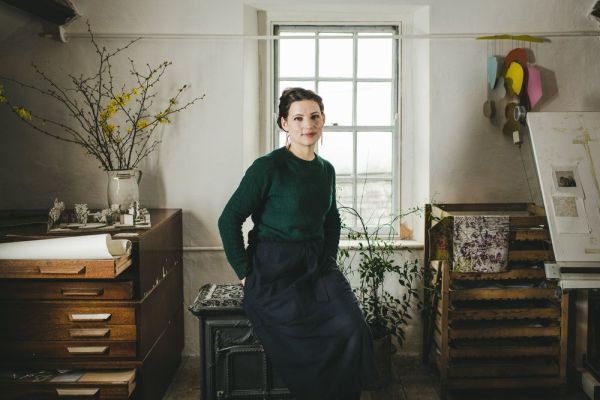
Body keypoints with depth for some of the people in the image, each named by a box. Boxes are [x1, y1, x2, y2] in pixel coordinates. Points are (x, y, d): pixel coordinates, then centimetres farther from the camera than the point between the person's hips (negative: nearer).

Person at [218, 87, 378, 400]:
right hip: (274, 273, -5)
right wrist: (245, 273, -8)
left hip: (317, 268, 5)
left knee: (353, 326, -18)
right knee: (315, 340, -23)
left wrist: (329, 259, 13)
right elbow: (229, 220, -8)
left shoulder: (326, 170, 10)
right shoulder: (268, 167, -10)